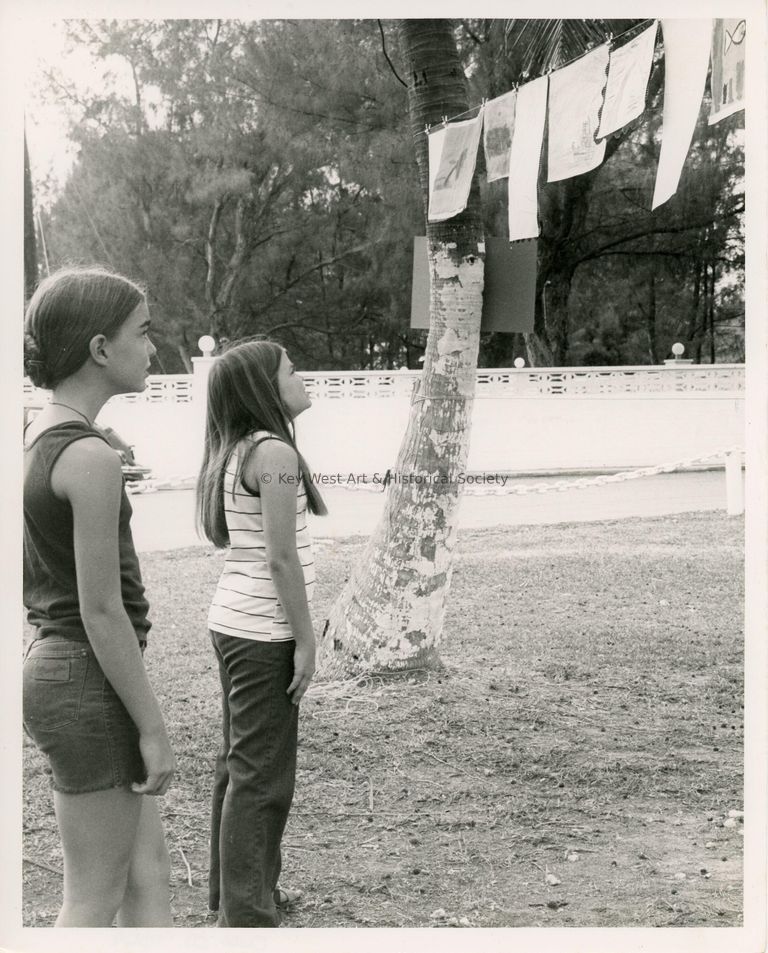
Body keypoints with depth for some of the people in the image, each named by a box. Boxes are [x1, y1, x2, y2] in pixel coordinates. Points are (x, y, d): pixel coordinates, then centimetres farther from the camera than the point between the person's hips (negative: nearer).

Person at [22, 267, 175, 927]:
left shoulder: (38, 436, 9)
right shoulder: (91, 458, -21)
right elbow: (102, 612, -21)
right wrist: (153, 726, -14)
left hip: (54, 667, 10)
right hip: (89, 681, -10)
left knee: (148, 875, 17)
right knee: (95, 898, 6)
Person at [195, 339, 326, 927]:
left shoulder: (233, 452, 10)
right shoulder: (275, 453, -17)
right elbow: (281, 557, -20)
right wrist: (305, 639, -14)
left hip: (235, 622, 9)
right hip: (264, 634, -9)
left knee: (240, 761, 19)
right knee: (263, 774, -1)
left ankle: (238, 886, 33)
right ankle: (248, 914, 7)